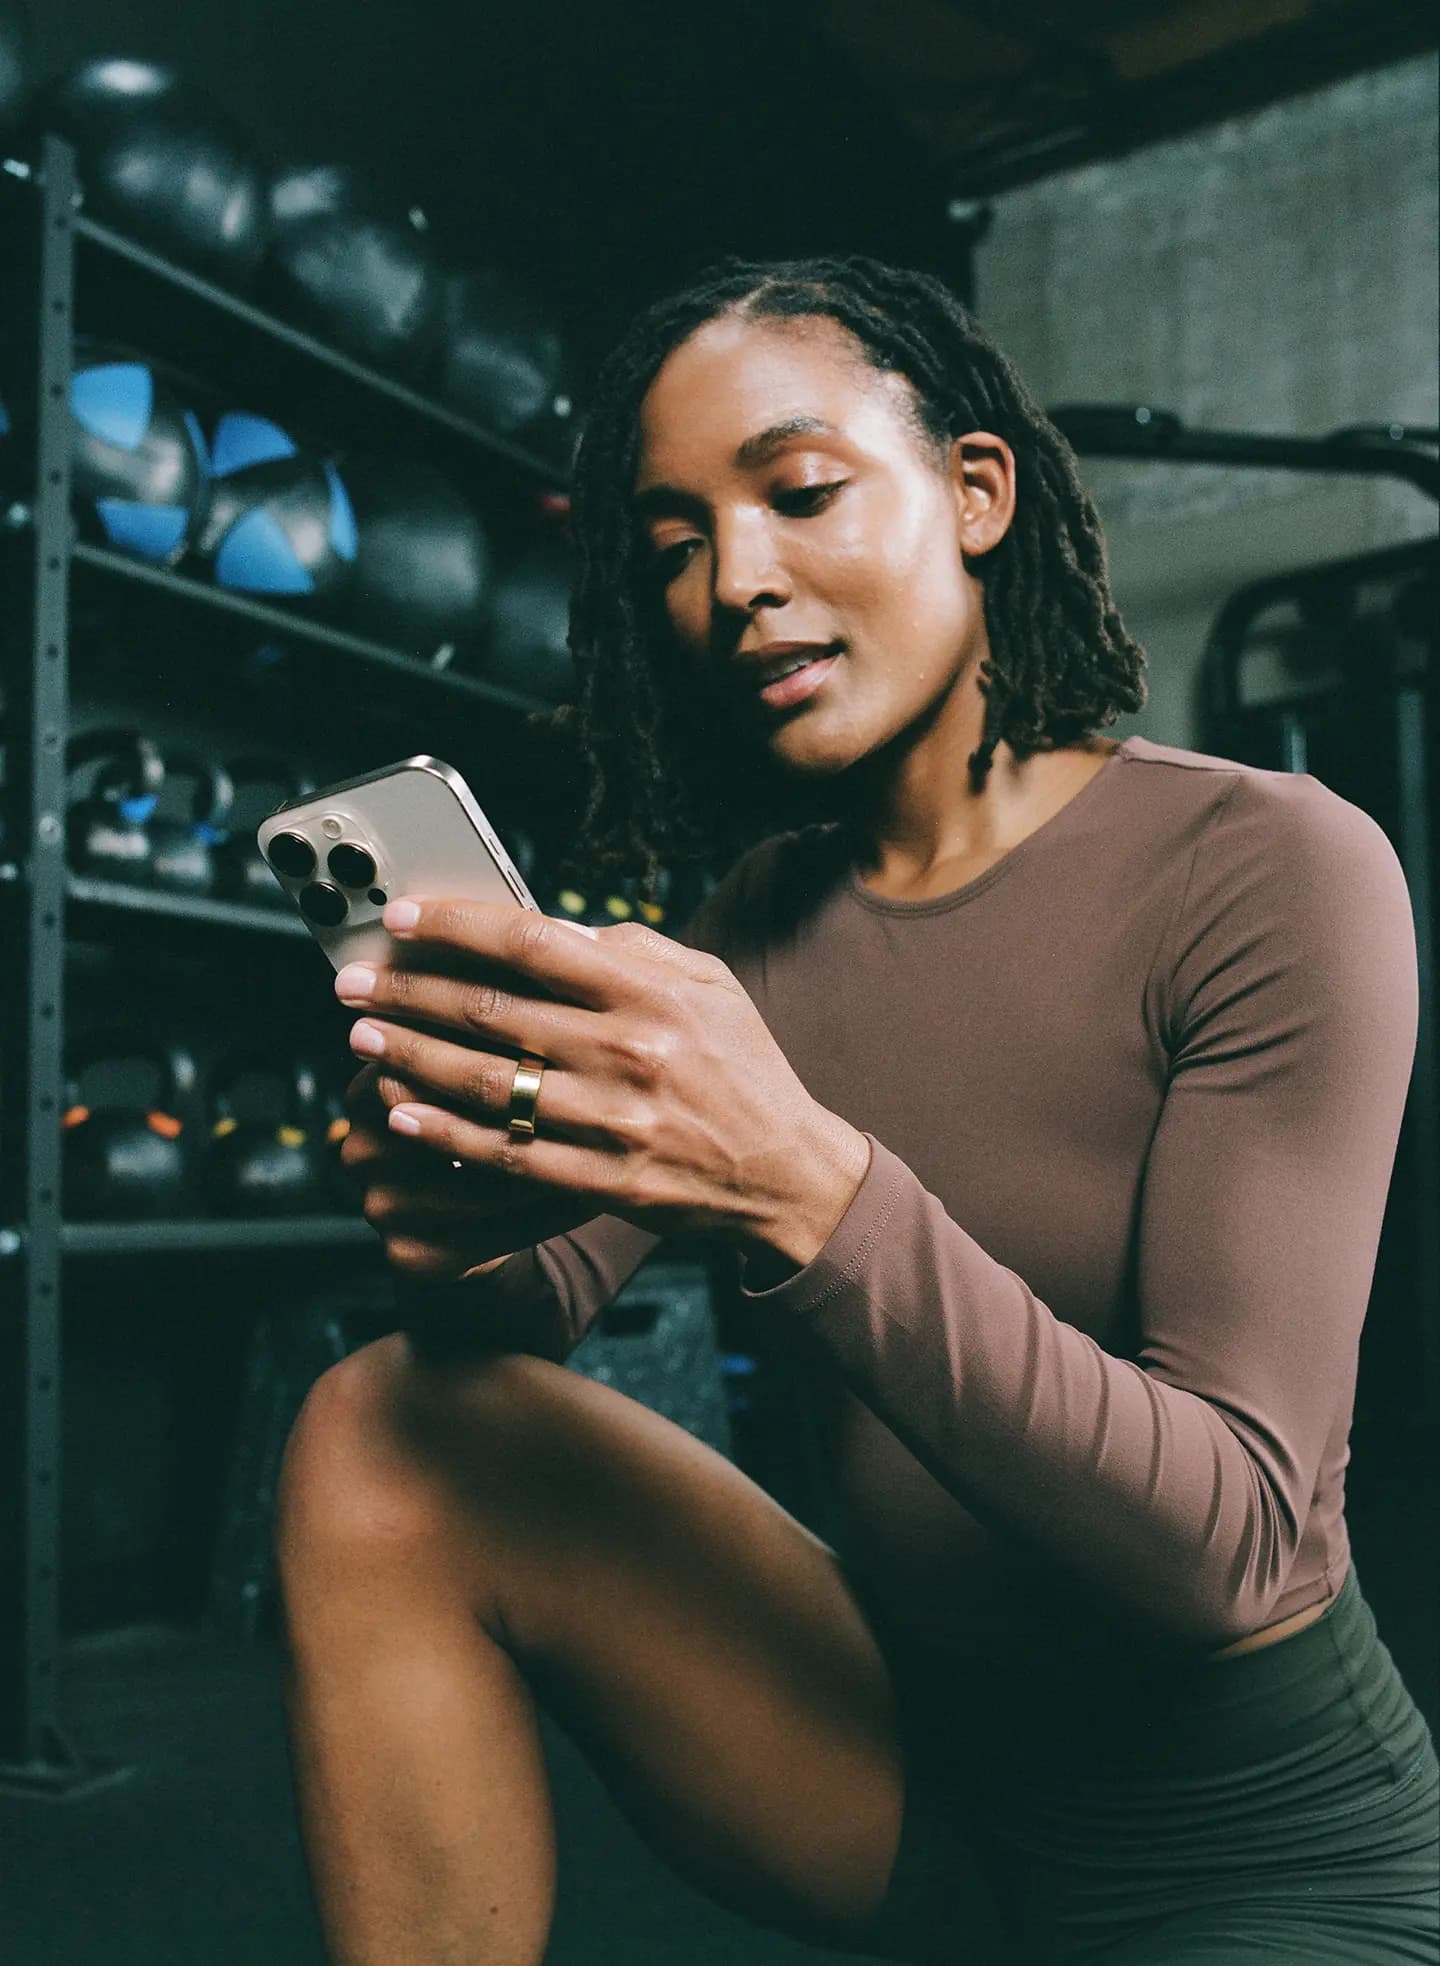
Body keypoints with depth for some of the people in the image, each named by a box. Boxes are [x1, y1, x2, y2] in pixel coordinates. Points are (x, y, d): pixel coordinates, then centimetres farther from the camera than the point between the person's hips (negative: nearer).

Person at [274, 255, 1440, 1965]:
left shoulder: (1272, 869, -15)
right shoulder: (765, 917, 3)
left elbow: (1232, 1538, -22)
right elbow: (555, 1288, -1)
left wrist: (809, 1189, -35)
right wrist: (469, 1232, -24)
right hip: (918, 1771, 5)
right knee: (390, 1436, -11)